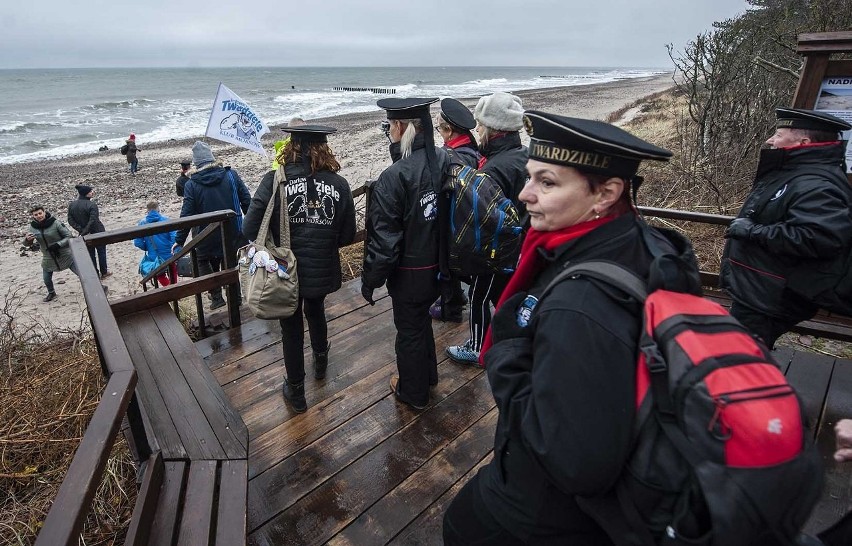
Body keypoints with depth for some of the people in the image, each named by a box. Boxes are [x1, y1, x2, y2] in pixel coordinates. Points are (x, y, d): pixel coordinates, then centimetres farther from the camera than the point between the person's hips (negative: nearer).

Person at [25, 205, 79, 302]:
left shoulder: (55, 223, -18)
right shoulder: (33, 227, -5)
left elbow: (69, 237, -13)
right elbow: (27, 243, 8)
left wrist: (58, 245, -26)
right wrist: (27, 239, -16)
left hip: (66, 256, -4)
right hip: (48, 258, 5)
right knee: (46, 279, 17)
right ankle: (51, 293, 46)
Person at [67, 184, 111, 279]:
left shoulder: (71, 205, -2)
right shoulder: (92, 205, -21)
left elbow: (71, 220, -4)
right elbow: (93, 221, -29)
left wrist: (81, 230, -9)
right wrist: (84, 233, -21)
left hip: (86, 235, 5)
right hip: (97, 232, -5)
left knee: (90, 254, 15)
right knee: (101, 252, 13)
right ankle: (104, 272, 25)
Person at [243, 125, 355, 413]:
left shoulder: (274, 181, -16)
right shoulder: (339, 184, -9)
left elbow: (250, 230, -17)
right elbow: (347, 236, -4)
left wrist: (277, 245, 2)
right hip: (323, 271, 2)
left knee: (292, 330, 17)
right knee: (316, 312, 32)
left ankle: (296, 392, 34)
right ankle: (321, 361, 54)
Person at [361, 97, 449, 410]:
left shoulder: (393, 178, -26)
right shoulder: (444, 161, -9)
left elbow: (383, 240, -21)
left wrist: (370, 280, -7)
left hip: (410, 272, -6)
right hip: (438, 264, 6)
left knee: (409, 329, 15)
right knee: (422, 320, 27)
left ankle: (413, 392, 37)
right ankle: (428, 374, 50)